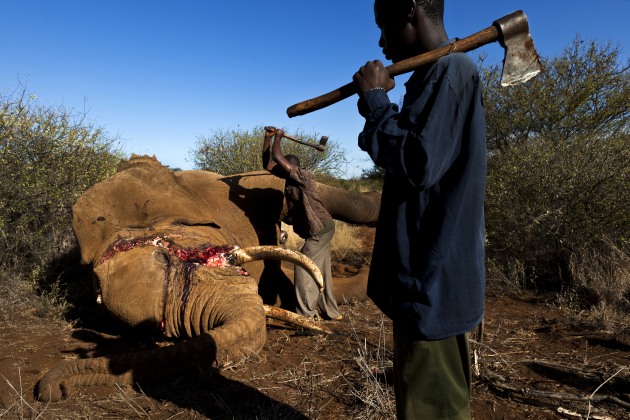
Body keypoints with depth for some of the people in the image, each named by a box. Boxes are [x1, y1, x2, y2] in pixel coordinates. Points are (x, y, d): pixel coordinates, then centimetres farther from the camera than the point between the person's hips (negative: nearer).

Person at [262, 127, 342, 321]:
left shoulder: (303, 176, -16)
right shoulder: (290, 178, 9)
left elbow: (277, 157, -22)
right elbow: (267, 163, 13)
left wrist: (278, 136, -7)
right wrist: (268, 137, 9)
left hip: (320, 229, -10)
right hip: (320, 229, 10)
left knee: (303, 269, -6)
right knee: (321, 271, 14)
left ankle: (306, 314, 2)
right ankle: (331, 311, 23)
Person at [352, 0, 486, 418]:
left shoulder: (451, 70, -14)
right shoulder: (439, 75, 17)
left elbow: (417, 164, -24)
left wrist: (375, 99, -14)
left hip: (432, 280, -10)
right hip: (431, 275, 10)